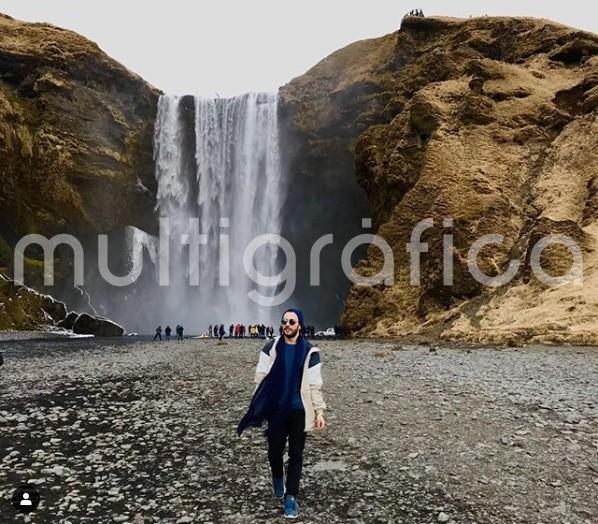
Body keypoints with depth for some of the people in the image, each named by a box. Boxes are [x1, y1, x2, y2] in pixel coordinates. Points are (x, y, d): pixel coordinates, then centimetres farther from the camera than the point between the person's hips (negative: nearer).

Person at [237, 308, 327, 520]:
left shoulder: (309, 352, -5)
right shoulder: (271, 347, -3)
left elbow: (315, 385, -2)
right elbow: (261, 377, -1)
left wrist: (319, 411, -6)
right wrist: (256, 407, -6)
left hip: (299, 410, -1)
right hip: (276, 410, 1)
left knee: (296, 455, 4)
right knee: (274, 451, 11)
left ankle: (291, 497, 17)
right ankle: (277, 479, 42)